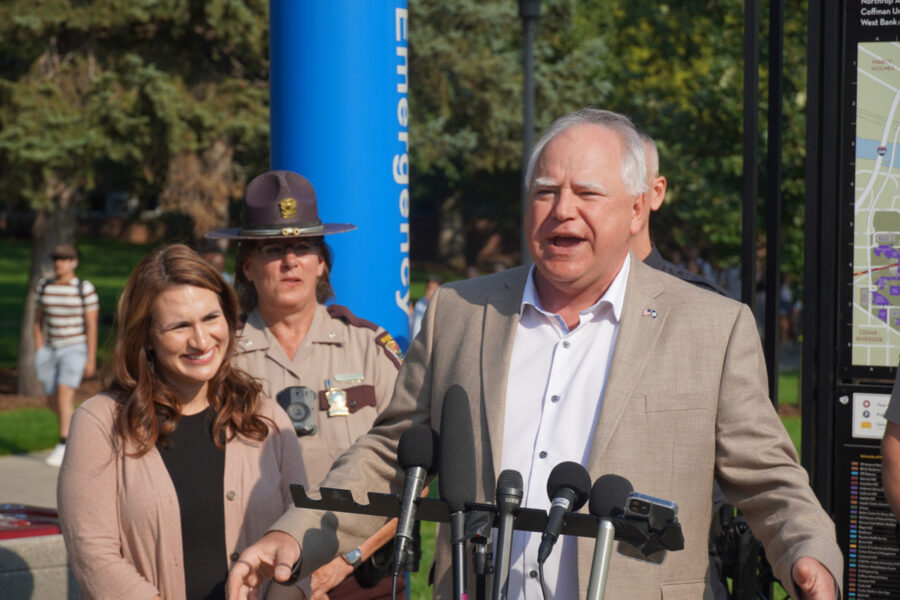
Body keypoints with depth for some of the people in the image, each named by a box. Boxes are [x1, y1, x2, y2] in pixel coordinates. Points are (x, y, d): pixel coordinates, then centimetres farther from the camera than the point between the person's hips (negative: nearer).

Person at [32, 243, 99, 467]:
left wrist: (91, 359, -11)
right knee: (53, 401, 7)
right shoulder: (44, 287, 5)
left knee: (64, 392, -20)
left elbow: (92, 325, -8)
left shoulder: (85, 289, -8)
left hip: (75, 349, -5)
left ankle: (63, 446, -18)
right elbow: (38, 321, 11)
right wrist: (38, 352, 6)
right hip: (50, 350, 5)